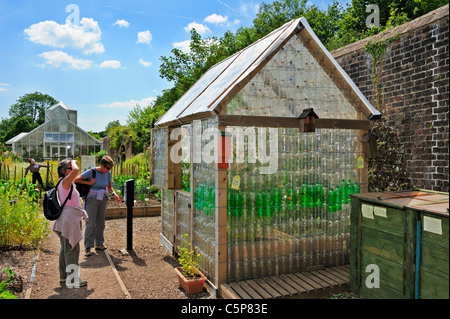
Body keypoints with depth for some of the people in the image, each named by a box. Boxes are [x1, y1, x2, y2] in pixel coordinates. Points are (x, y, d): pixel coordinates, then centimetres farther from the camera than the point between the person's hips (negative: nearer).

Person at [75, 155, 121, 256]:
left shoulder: (108, 173, 1)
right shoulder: (91, 172, -13)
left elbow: (109, 187, 11)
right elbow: (76, 179, -8)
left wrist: (114, 194, -6)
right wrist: (89, 183, -14)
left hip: (103, 199, 5)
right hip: (92, 199, -5)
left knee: (100, 223, 9)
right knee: (91, 223, -8)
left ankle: (98, 244, 21)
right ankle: (88, 247, -2)